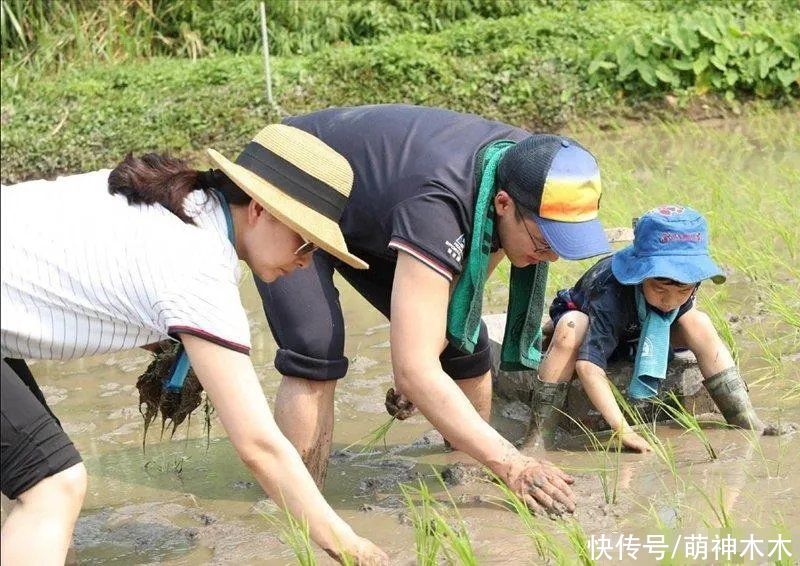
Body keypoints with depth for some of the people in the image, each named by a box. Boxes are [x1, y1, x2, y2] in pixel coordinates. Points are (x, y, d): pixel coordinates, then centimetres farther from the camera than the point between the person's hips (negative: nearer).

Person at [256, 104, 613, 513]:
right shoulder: (437, 204, -43)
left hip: (368, 214, 7)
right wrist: (510, 463, -47)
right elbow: (414, 370, -45)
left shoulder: (526, 168, -20)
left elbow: (467, 275, 1)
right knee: (316, 356, -27)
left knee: (464, 343, -2)